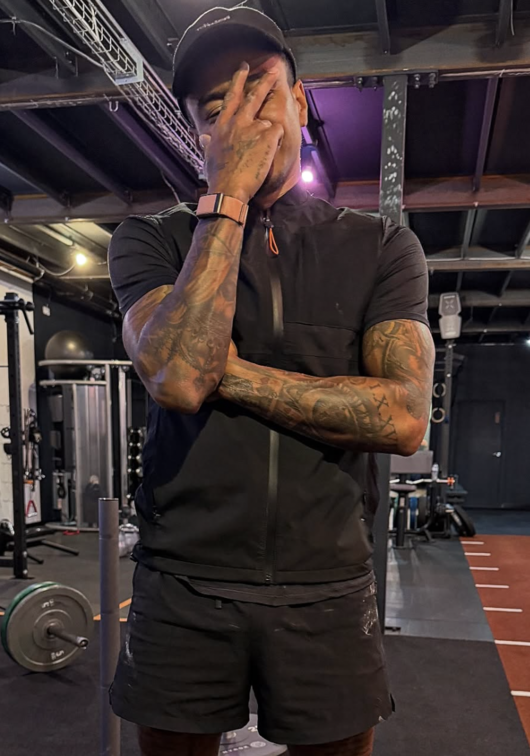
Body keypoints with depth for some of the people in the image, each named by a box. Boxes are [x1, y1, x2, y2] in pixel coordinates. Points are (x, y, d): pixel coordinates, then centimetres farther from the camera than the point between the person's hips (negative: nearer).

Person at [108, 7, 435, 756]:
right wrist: (228, 196, -16)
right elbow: (178, 378, -20)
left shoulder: (381, 247, 1)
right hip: (184, 587, 0)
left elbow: (405, 417, -12)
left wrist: (229, 372, -14)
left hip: (327, 589, 1)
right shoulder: (151, 240, 0)